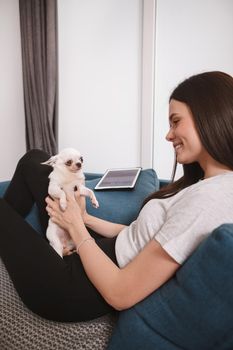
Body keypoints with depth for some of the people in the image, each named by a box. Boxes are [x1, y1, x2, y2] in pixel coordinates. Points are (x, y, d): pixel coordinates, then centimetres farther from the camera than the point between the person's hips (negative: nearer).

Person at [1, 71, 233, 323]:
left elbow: (120, 294, -24)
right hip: (104, 249, 8)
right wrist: (85, 219, 1)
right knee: (33, 160, 14)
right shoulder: (213, 183, 0)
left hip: (76, 291, -8)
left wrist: (76, 227, -11)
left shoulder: (208, 199, -28)